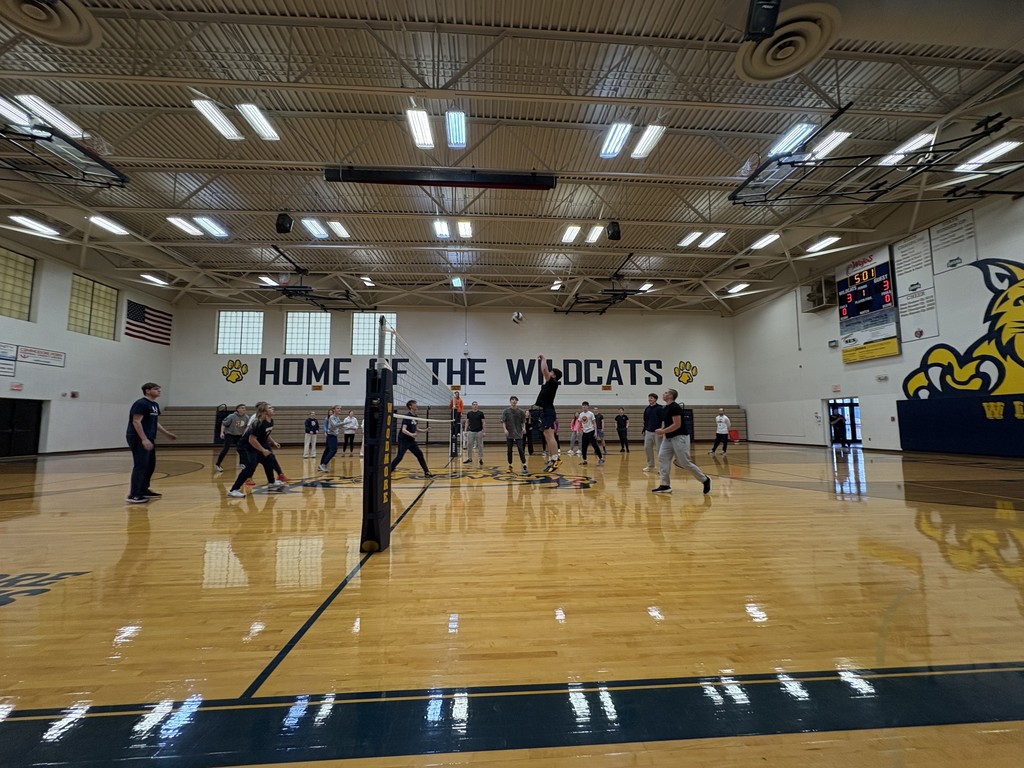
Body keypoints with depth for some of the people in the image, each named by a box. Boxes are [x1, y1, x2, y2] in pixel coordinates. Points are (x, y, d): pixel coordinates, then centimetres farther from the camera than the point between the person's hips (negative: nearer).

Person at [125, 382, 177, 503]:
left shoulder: (155, 405, 16)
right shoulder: (141, 403, -13)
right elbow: (136, 422, -20)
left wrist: (167, 434, 23)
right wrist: (144, 439, -26)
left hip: (149, 439, 10)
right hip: (138, 439, -10)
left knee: (150, 465, 14)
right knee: (140, 466, -12)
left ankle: (144, 490, 25)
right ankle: (133, 495, -9)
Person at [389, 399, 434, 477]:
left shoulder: (414, 417, 7)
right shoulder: (407, 416, -17)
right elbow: (403, 430, -28)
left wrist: (423, 431, 22)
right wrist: (411, 434, -44)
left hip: (411, 440, 8)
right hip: (403, 440, -8)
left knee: (420, 454, 8)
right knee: (399, 457, -12)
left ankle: (426, 472, 17)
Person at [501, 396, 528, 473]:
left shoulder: (520, 411, 3)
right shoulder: (506, 411, 1)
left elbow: (523, 422, 9)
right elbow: (503, 421, -2)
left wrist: (523, 428, -9)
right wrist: (505, 429, -16)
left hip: (518, 434, -1)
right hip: (509, 434, 1)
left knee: (521, 450, -8)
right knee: (509, 451, 7)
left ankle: (524, 466, -5)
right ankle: (510, 466, 20)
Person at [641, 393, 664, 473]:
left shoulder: (660, 409, -8)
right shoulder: (647, 409, 11)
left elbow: (664, 420, -11)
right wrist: (644, 430, 15)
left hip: (657, 432, -7)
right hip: (648, 432, 7)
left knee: (660, 450, -4)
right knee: (647, 448, 8)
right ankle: (650, 466, 21)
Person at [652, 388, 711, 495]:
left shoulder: (675, 407, -17)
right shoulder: (666, 407, 12)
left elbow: (677, 425, -24)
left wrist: (663, 431, -20)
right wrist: (662, 430, 6)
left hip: (679, 438, -9)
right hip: (669, 438, 9)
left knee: (685, 463, -4)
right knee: (662, 458, -1)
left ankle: (705, 480, 15)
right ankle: (665, 485, 1)